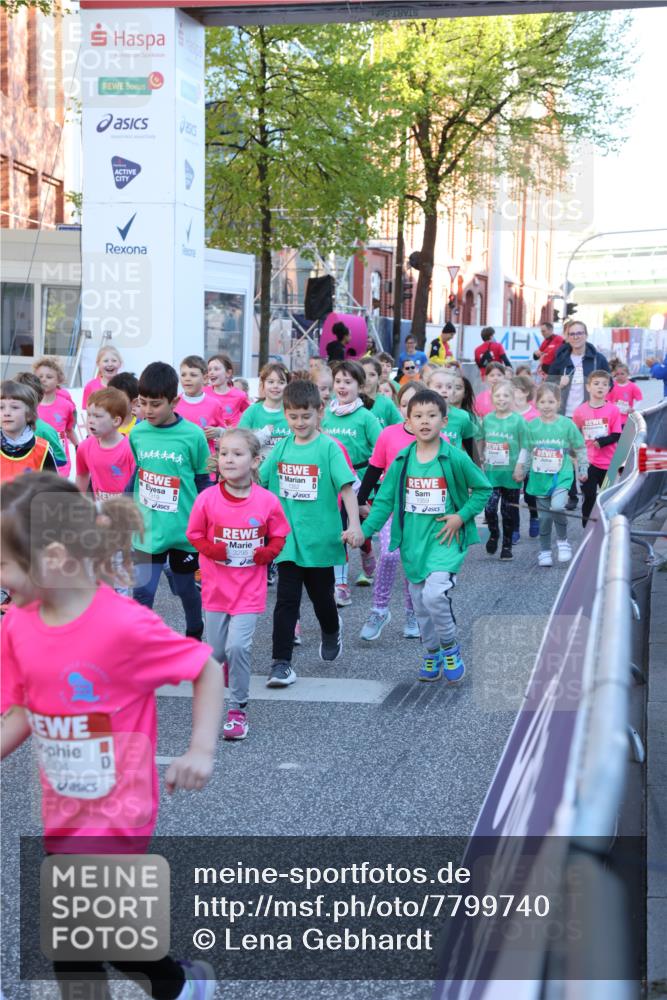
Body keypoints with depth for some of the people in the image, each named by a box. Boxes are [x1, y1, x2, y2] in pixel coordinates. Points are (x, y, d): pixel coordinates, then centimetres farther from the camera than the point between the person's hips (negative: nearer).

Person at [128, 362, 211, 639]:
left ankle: (195, 632, 41)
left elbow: (203, 481, -2)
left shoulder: (192, 435, -11)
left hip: (184, 530, -1)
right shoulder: (138, 433, -2)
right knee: (142, 591, -4)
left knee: (185, 587, 17)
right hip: (148, 529, 1)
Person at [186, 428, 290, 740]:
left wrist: (266, 553, -13)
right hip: (216, 586, 2)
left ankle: (238, 708, 2)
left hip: (249, 589, -2)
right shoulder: (207, 499, -8)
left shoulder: (267, 501, -9)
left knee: (238, 646, -15)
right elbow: (194, 534, 3)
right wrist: (211, 549, -15)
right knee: (215, 651, 10)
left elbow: (279, 536, 5)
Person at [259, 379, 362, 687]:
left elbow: (346, 486, -15)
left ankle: (331, 631, 47)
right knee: (286, 599, -2)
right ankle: (281, 662, 0)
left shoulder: (328, 447, -9)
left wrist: (354, 524, -24)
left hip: (320, 538, -2)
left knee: (321, 595, 16)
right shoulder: (283, 447, 4)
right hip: (288, 538, 2)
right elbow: (259, 480, 12)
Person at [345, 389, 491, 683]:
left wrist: (462, 516, -10)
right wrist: (364, 530, -11)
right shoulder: (402, 460, 0)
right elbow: (385, 500, 1)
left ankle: (450, 647, 3)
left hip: (444, 539, -4)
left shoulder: (455, 458, -10)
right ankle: (432, 654, 34)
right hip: (413, 542, 4)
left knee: (434, 595, -22)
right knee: (420, 603, 12)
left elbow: (483, 489, 1)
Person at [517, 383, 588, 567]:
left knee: (557, 506, -25)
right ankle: (544, 551, 23)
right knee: (544, 516, 8)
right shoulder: (532, 426, 1)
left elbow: (580, 449, 5)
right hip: (540, 477, 3)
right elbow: (527, 451, 12)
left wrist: (582, 470, 9)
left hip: (561, 475, -3)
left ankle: (562, 540, -1)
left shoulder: (567, 424, -5)